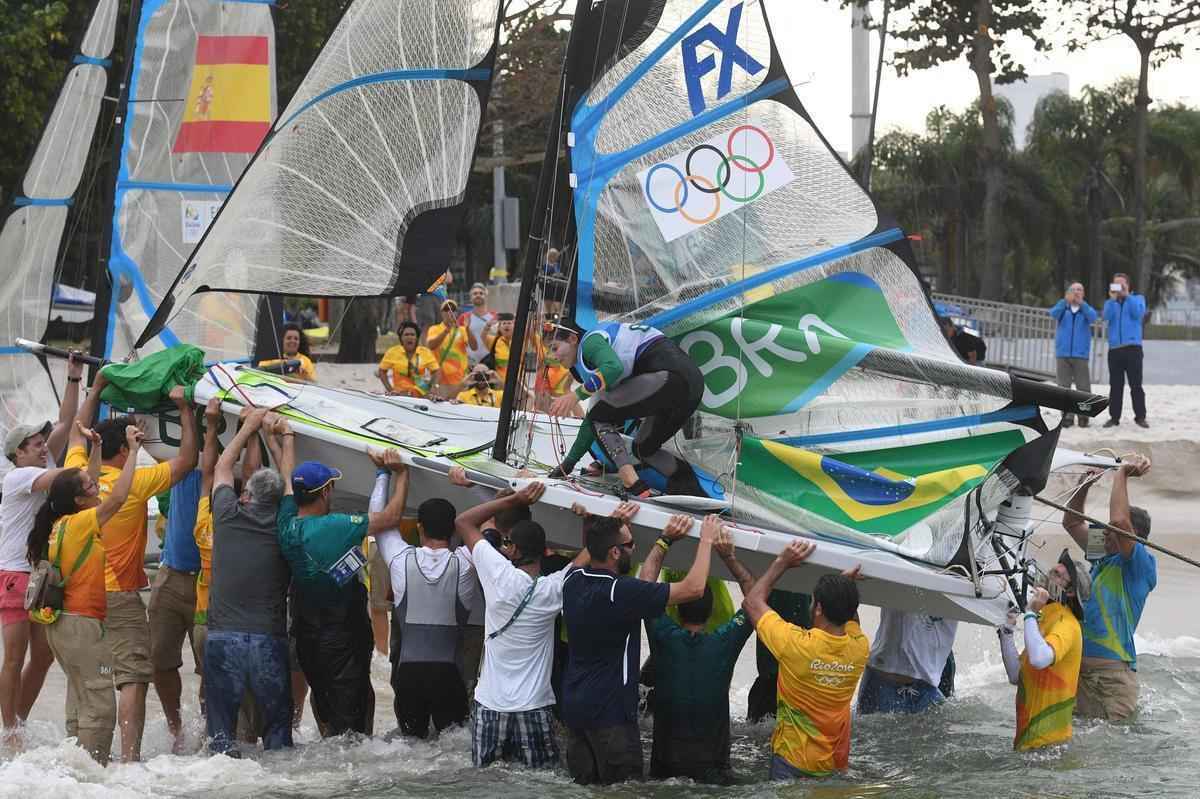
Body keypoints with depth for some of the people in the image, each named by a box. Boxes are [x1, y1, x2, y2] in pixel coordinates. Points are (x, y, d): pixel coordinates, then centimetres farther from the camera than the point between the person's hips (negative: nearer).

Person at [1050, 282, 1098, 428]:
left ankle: (1083, 416, 1)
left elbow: (1093, 317, -14)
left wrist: (1081, 303, -30)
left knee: (1083, 387, -5)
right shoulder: (1063, 308, 11)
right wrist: (1066, 300, -30)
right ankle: (1067, 416, 3)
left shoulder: (1086, 309, 9)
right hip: (1062, 354, 1)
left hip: (1080, 354, -1)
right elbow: (1054, 313, -12)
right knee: (1064, 387, 0)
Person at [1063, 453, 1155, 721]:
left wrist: (1122, 473, -13)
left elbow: (1119, 520, -23)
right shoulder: (1104, 558, 17)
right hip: (1080, 664, 8)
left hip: (1113, 670, -8)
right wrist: (1085, 485, 14)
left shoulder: (1142, 564, -7)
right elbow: (1072, 523, 28)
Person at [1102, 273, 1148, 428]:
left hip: (1133, 347, -3)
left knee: (1136, 385, -4)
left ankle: (1140, 416, -1)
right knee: (1115, 385, 2)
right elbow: (1106, 316, -4)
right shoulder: (1110, 302, 17)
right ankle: (1114, 416, 5)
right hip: (1114, 348, 3)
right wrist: (1113, 298, -13)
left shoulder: (1137, 299, 12)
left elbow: (1139, 313, -9)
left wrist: (1127, 295, -10)